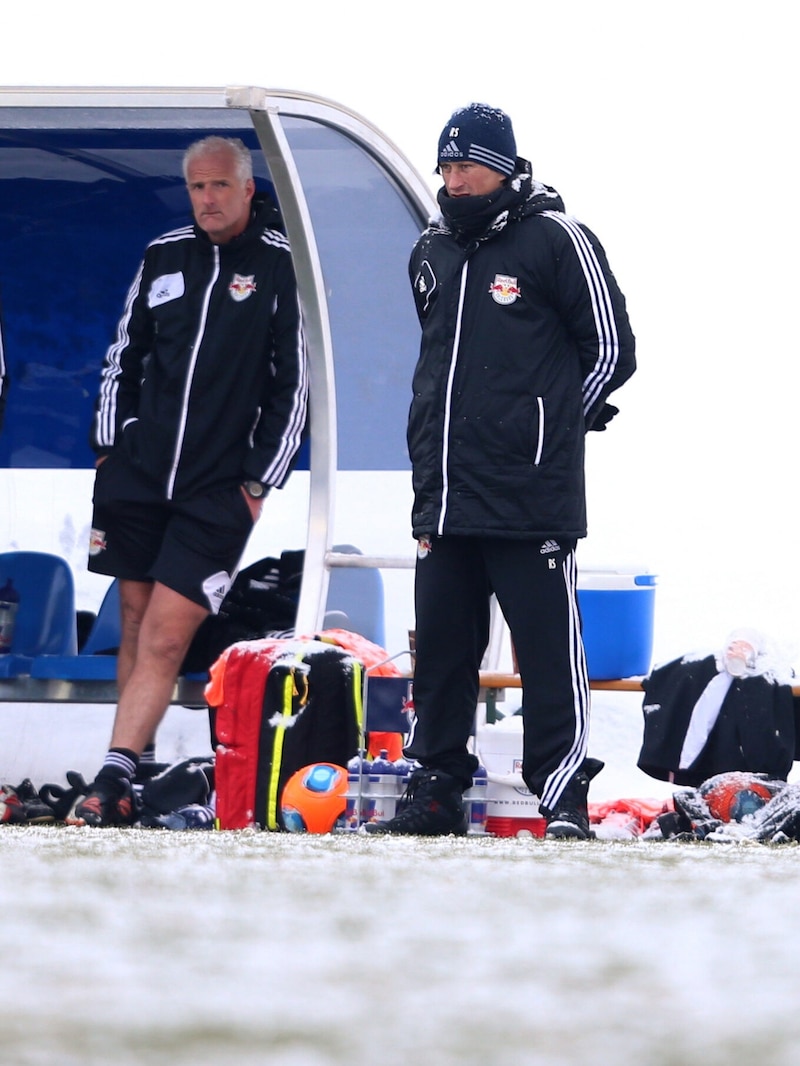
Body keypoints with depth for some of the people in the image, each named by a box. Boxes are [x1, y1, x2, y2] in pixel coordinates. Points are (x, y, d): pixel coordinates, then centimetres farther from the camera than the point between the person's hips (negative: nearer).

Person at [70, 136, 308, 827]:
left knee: (165, 637, -12)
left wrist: (259, 483, -5)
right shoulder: (165, 257, 10)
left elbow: (296, 382, -3)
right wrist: (109, 445, 12)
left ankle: (113, 782, -16)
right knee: (135, 627, 6)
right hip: (138, 476, 5)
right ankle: (129, 779, 13)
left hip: (219, 490, -5)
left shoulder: (284, 265, -4)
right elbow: (124, 355, 20)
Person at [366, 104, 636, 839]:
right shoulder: (432, 255, 17)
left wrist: (550, 428, 3)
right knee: (440, 647, 8)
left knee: (549, 648, -6)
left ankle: (564, 798, -4)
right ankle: (436, 792, 15)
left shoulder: (556, 240, -4)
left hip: (531, 499, -7)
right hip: (446, 496, 7)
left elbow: (611, 351, -1)